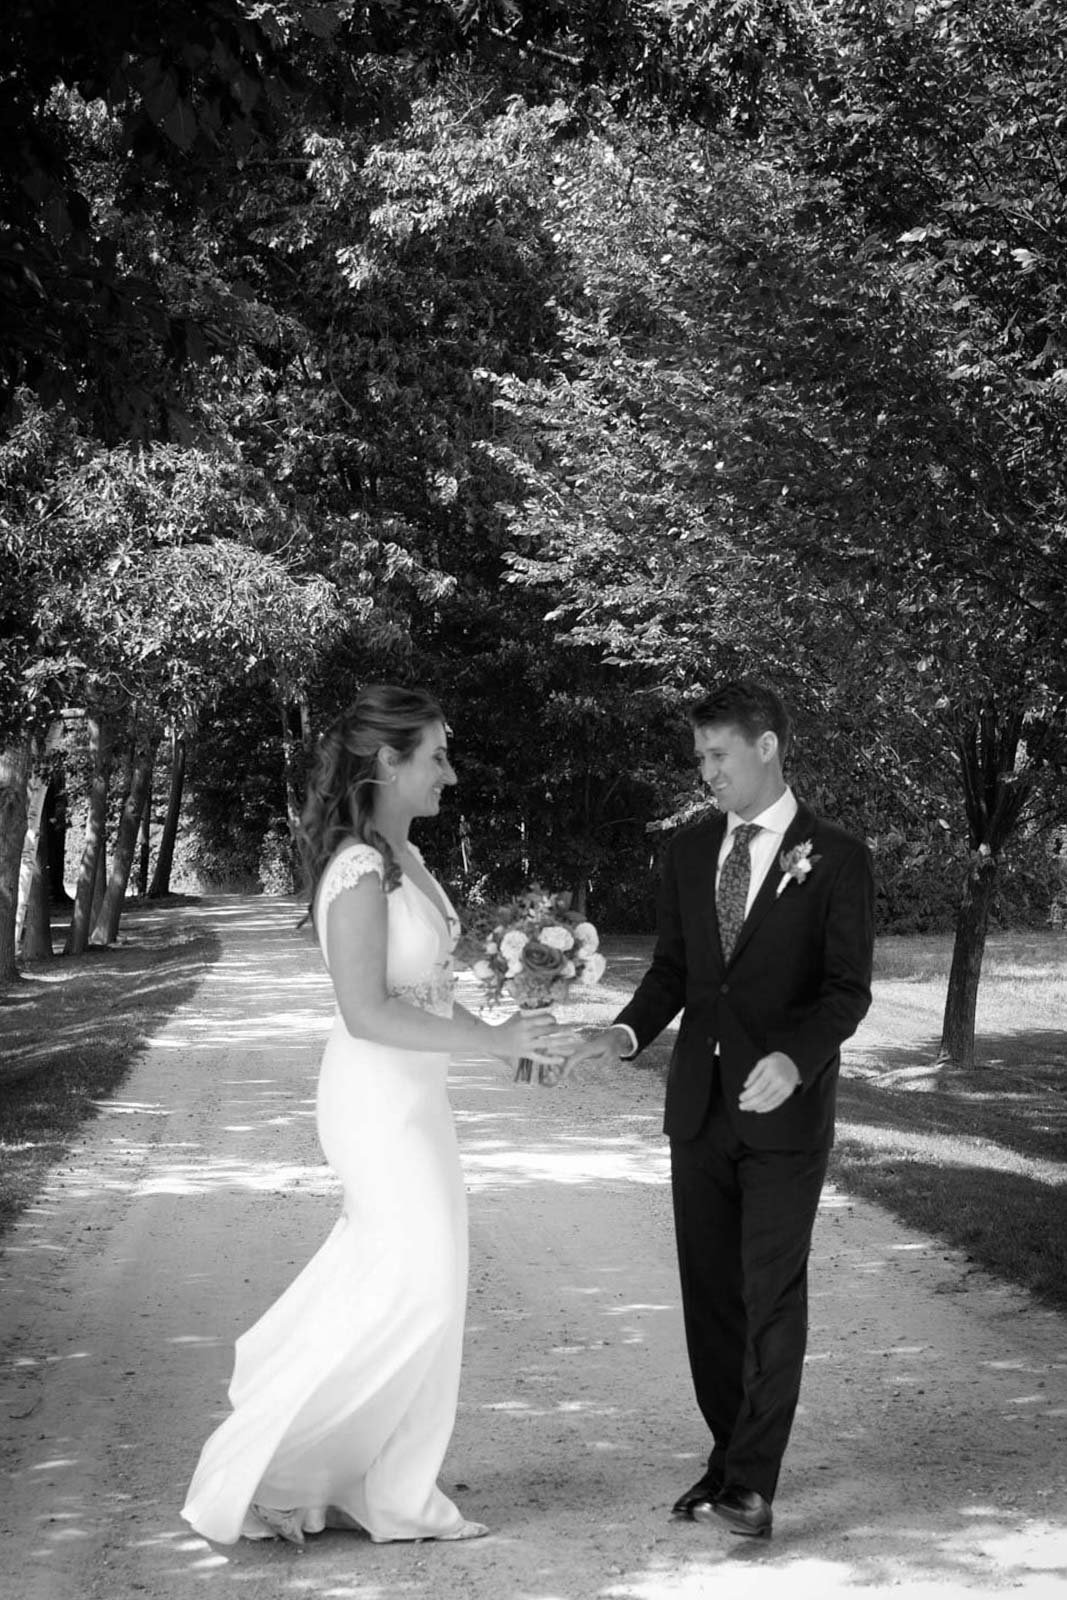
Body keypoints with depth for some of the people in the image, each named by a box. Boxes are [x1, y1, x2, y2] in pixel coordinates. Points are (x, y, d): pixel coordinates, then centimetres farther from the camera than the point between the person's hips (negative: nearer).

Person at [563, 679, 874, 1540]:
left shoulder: (836, 858, -5)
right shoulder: (690, 850, 10)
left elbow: (848, 989, -9)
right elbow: (673, 967, 14)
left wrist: (796, 1057, -27)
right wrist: (627, 1032, -6)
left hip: (786, 1109, -5)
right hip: (700, 1105, 5)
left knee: (773, 1293, -5)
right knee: (710, 1292, 8)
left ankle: (753, 1480, -2)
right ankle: (730, 1459, 18)